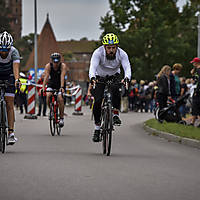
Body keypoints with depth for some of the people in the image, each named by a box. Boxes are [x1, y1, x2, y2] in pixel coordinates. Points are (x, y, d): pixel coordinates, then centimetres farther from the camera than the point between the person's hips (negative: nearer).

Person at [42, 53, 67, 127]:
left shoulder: (63, 66, -22)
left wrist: (61, 87, -49)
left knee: (60, 98, -24)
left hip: (60, 85, -1)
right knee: (48, 95, -27)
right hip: (51, 84, 1)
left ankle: (61, 118, -12)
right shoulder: (48, 66, -19)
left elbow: (62, 77, -35)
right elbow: (46, 76, -29)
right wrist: (43, 87, -42)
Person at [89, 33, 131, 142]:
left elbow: (127, 68, -36)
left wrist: (127, 78, -58)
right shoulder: (98, 53, -28)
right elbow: (93, 67, -41)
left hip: (114, 76, 0)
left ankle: (115, 115, -17)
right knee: (97, 101, -15)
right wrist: (92, 78, -62)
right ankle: (97, 128, -1)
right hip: (100, 77, 0)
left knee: (116, 90, -33)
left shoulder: (122, 54, -25)